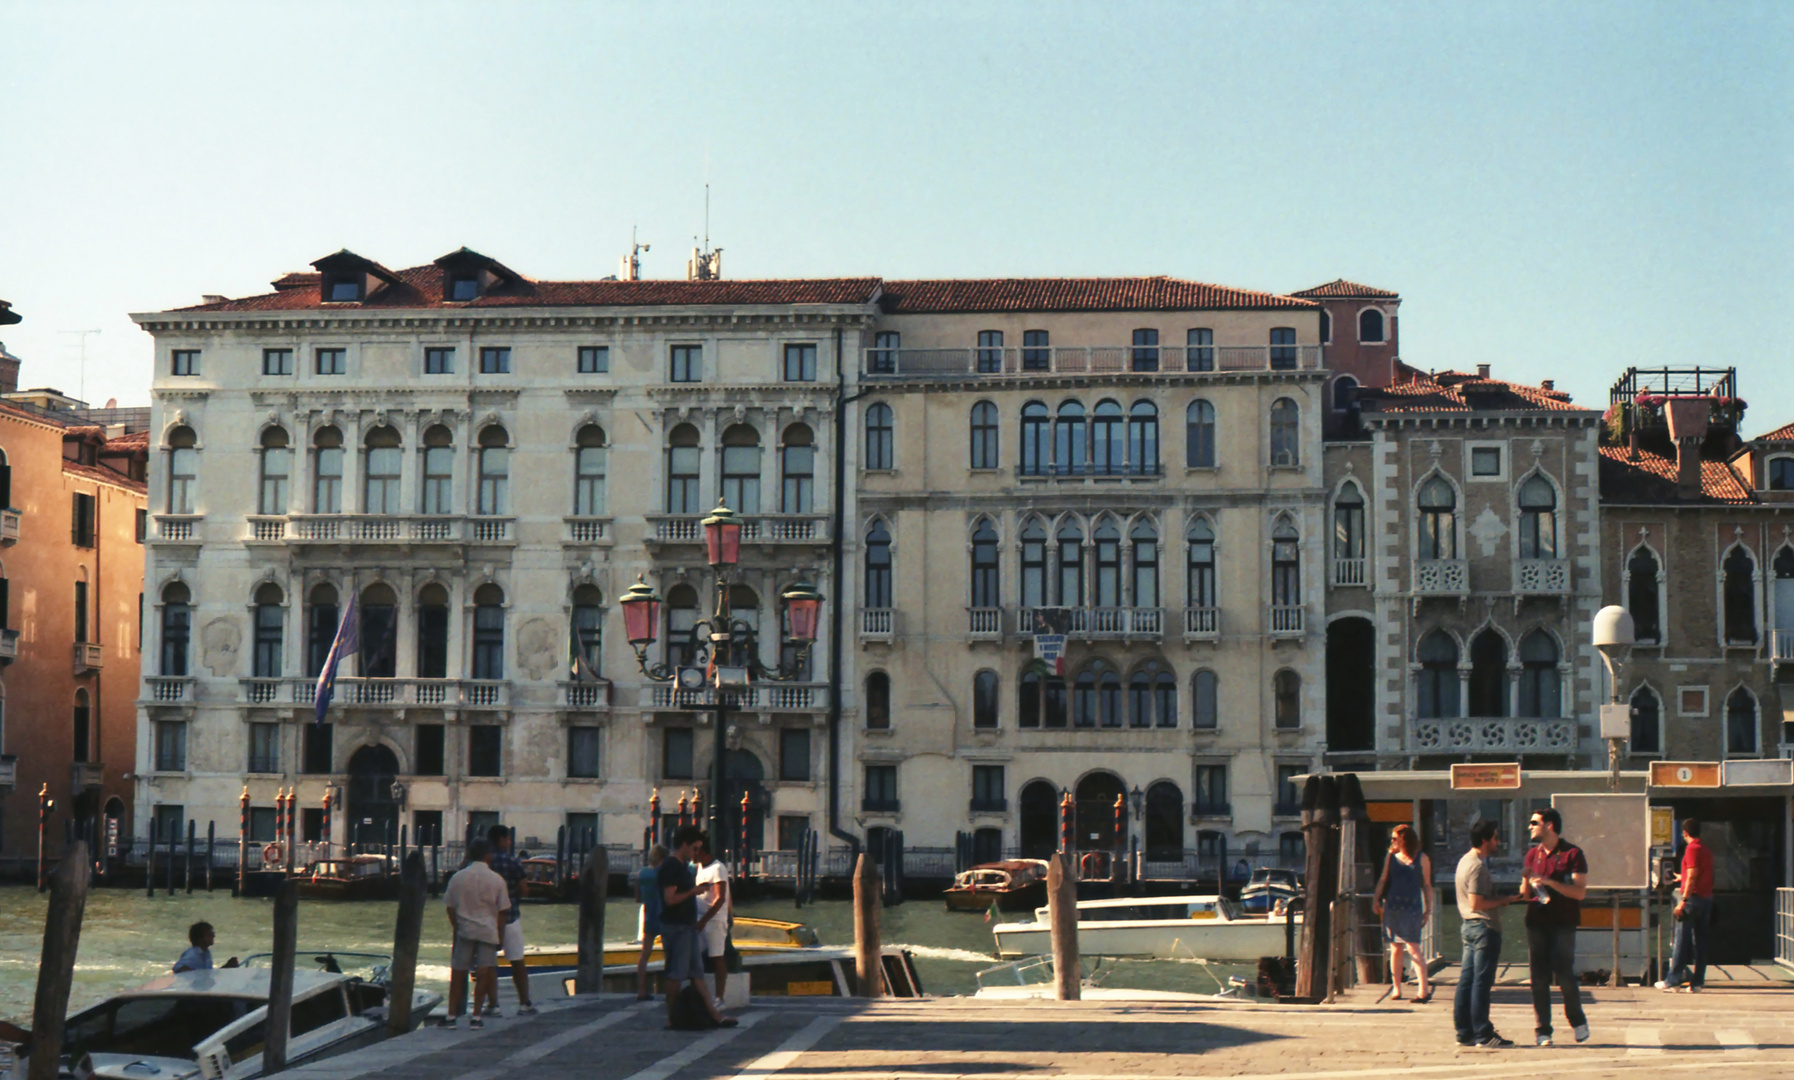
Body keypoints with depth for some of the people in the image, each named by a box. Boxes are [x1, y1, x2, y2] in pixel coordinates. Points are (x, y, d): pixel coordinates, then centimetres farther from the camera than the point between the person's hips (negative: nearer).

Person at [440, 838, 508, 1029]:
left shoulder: (458, 877, 0)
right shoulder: (496, 880, -2)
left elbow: (450, 907, 3)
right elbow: (502, 911, 2)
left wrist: (457, 927, 13)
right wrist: (500, 936, 11)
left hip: (464, 929, 1)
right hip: (488, 930, -1)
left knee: (458, 973, 8)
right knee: (484, 973, 3)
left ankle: (451, 1015, 9)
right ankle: (475, 1016, 1)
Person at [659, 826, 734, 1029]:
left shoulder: (682, 866, 16)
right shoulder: (670, 867, -15)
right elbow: (670, 899, -22)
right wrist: (694, 891, -15)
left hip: (687, 926, 10)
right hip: (676, 927, -10)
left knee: (697, 972, 10)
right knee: (676, 973, -5)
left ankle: (714, 1014, 12)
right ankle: (672, 1018, 2)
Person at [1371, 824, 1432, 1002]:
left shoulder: (1421, 859, 3)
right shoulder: (1390, 857, 11)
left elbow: (1427, 886, 7)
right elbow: (1383, 880, 15)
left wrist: (1428, 909, 3)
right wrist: (1376, 899, 3)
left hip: (1412, 907, -3)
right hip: (1392, 907, 3)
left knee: (1413, 948, -12)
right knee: (1395, 949, 6)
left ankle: (1425, 989, -12)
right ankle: (1396, 989, 14)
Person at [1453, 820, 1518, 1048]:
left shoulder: (1465, 861, 15)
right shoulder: (1477, 866, -17)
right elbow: (1476, 903, -22)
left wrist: (1499, 901, 14)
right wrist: (1503, 900, -12)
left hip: (1470, 926, 10)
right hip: (1484, 928, -10)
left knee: (1466, 981, 9)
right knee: (1482, 982, -5)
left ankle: (1465, 1033, 13)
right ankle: (1483, 1034, -1)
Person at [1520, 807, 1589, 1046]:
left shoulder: (1572, 854, -3)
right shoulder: (1533, 854, 14)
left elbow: (1580, 892, -11)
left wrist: (1549, 882, -19)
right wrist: (1527, 879, -6)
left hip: (1563, 924, -5)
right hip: (1537, 922, 5)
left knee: (1564, 975, -7)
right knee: (1539, 978, 2)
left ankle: (1578, 1021, 16)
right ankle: (1543, 1031, 7)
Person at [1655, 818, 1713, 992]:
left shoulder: (1692, 848, -10)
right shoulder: (1706, 850, 15)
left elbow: (1692, 877, -18)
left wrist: (1683, 900, -20)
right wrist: (1682, 878, 46)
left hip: (1693, 898, -8)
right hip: (1706, 898, 8)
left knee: (1682, 940, -5)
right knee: (1700, 940, 7)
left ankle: (1673, 980, -5)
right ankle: (1697, 982, 6)